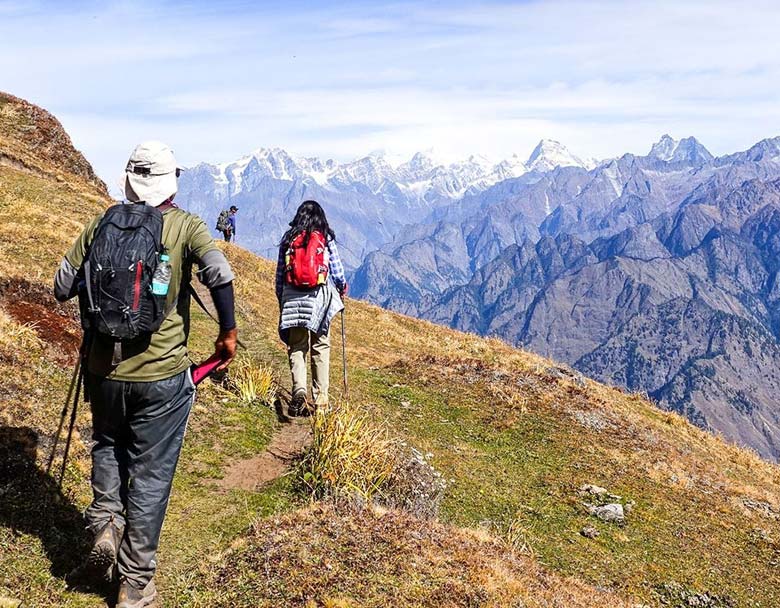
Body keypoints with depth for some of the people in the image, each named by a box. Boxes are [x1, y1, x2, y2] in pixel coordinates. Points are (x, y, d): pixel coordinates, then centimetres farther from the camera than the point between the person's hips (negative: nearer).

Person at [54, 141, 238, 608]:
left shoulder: (101, 224, 2)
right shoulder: (186, 226, -5)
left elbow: (63, 288, 4)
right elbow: (220, 275, -21)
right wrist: (229, 333, -8)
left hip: (105, 368, 3)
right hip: (162, 375, -3)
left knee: (108, 446, 30)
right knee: (150, 473, 8)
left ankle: (105, 527, 15)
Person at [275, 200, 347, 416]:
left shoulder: (288, 239, 4)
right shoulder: (326, 239, -1)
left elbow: (280, 275, 6)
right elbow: (337, 273, 0)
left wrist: (281, 301, 18)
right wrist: (342, 288, 21)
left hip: (293, 299, 1)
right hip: (320, 297, -1)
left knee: (296, 347, 6)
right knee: (321, 347, 11)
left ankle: (299, 391, -14)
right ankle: (320, 397, 14)